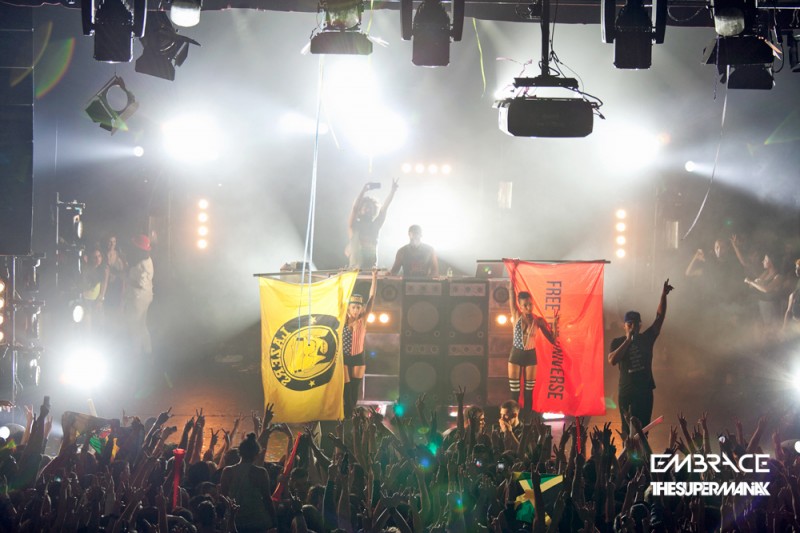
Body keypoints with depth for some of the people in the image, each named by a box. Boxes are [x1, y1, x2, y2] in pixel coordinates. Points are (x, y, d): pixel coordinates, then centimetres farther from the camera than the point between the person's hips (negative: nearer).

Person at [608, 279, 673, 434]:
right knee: (628, 429, -2)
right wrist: (628, 341, -14)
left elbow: (659, 317, 2)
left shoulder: (646, 338, 7)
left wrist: (663, 295, -9)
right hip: (626, 392, -1)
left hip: (645, 391, 1)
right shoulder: (617, 342, 4)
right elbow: (612, 360, -13)